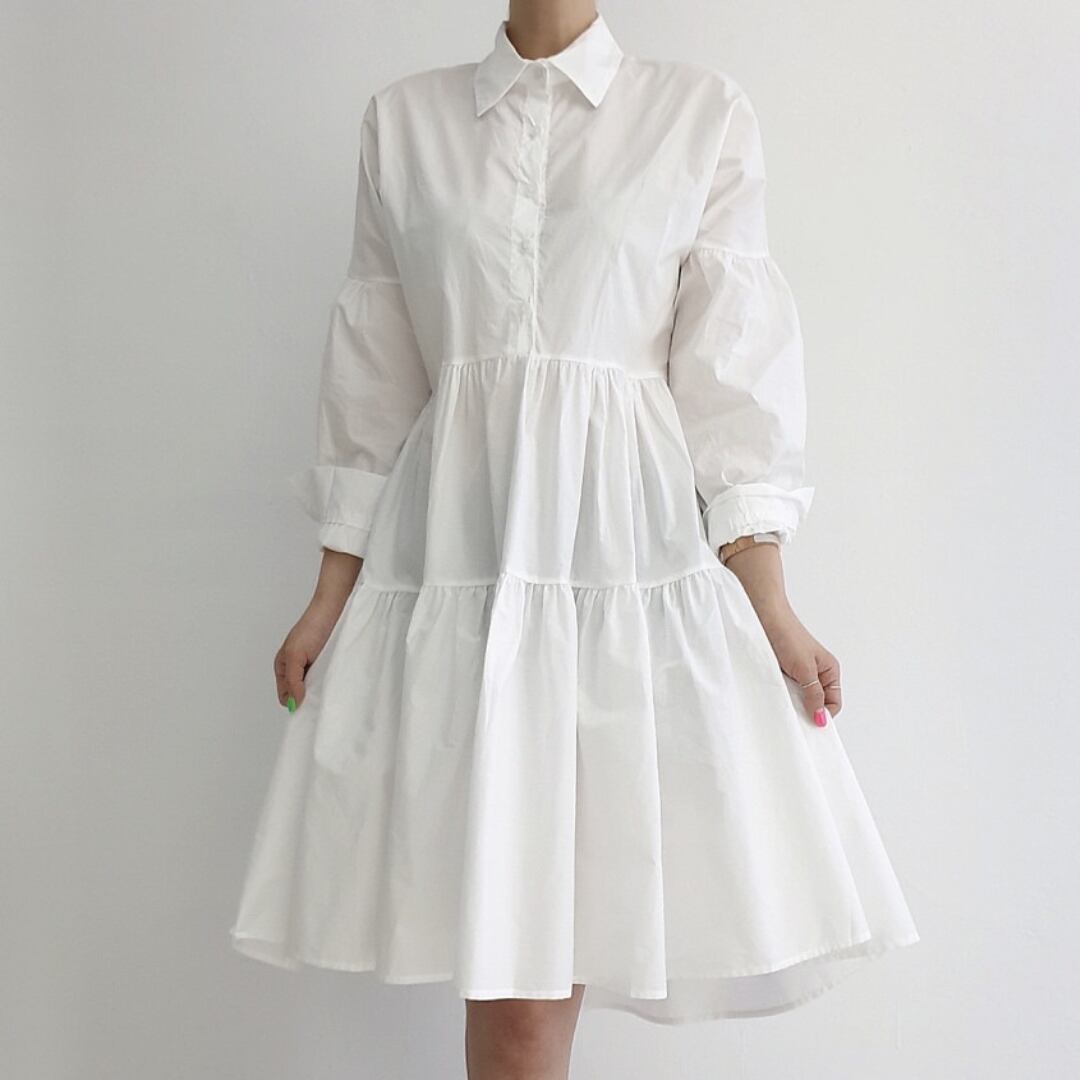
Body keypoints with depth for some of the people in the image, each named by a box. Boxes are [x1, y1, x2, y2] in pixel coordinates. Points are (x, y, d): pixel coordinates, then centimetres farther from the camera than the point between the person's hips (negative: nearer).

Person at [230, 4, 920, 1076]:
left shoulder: (705, 114, 7)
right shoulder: (401, 119, 12)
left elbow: (733, 372, 3)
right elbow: (371, 378, 12)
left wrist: (769, 604, -4)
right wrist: (331, 593, 10)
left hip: (633, 541, -1)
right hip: (457, 541, 1)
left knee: (563, 915, 0)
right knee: (510, 954, 0)